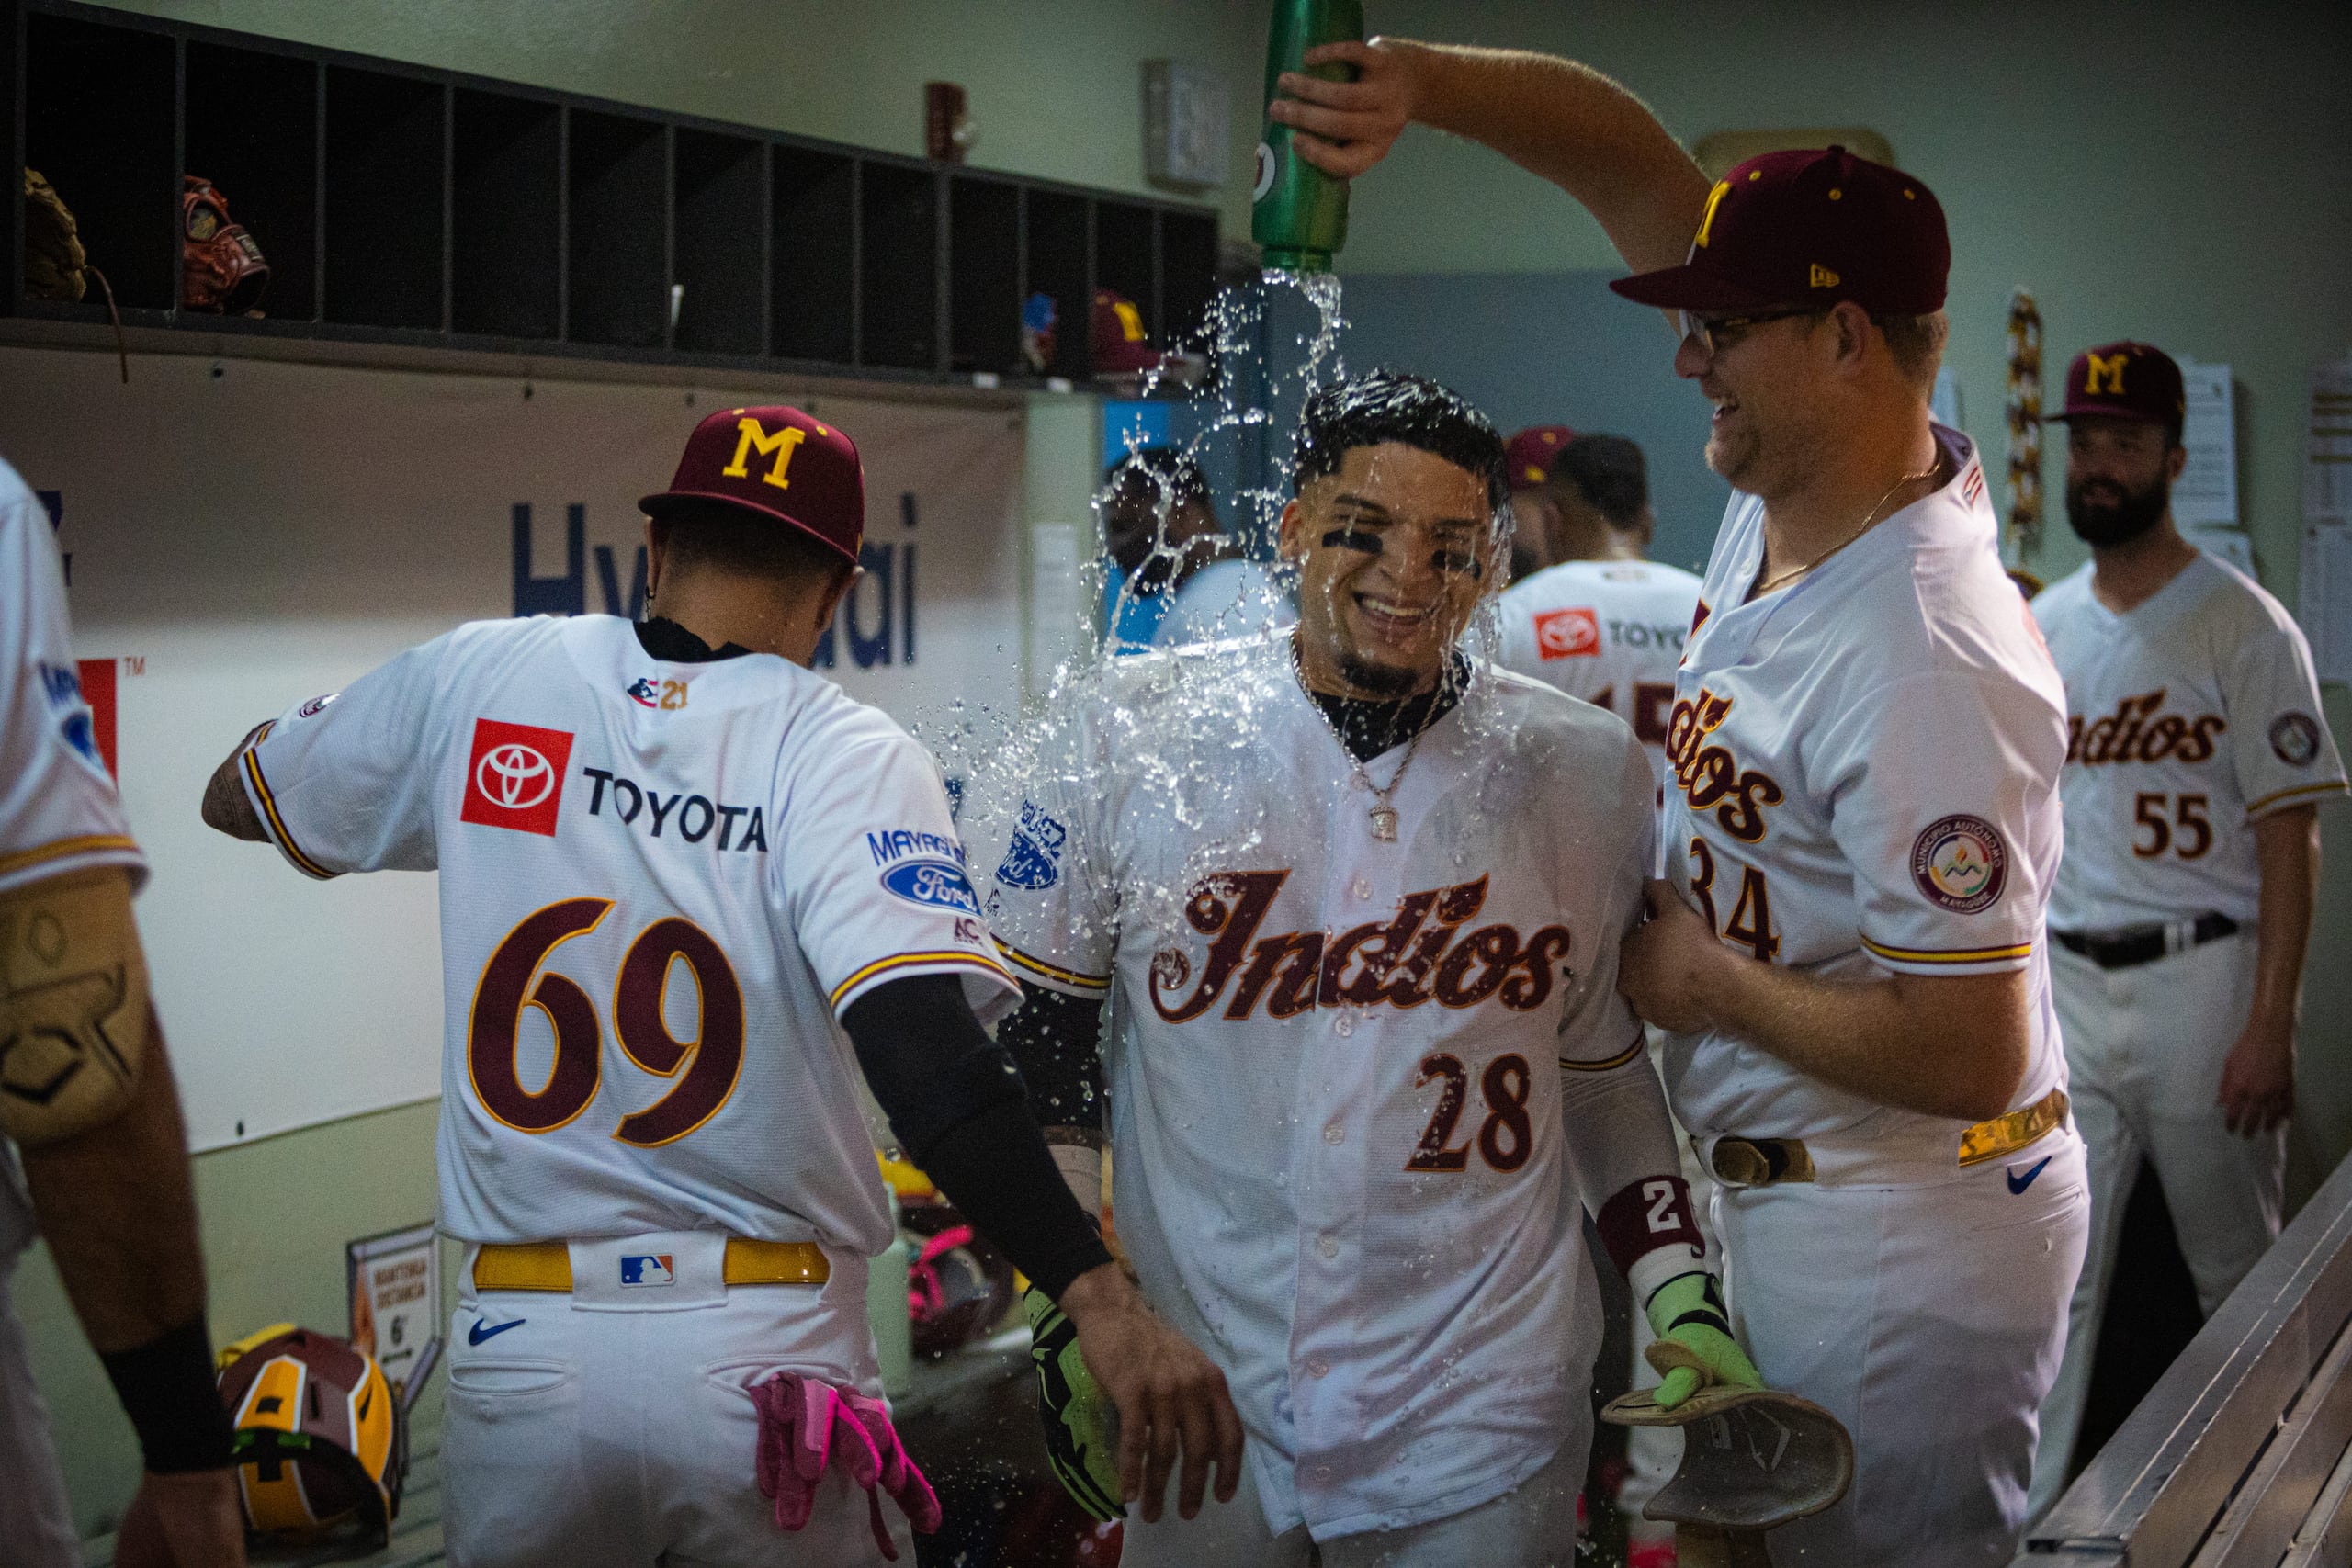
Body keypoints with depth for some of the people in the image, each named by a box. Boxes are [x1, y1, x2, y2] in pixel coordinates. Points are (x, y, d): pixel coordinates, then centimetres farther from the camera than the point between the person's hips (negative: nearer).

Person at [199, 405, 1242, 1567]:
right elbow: (923, 1051, -24)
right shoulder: (845, 759, -8)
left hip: (521, 1349, 3)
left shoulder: (479, 679, 2)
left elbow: (242, 798, 20)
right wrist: (1096, 1296, -28)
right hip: (769, 1358, -2)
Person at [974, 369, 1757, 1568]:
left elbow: (1602, 1063, 11)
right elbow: (1034, 1032, 3)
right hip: (1192, 1409, 0)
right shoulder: (1132, 739, -5)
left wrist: (1682, 1302, 2)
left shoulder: (1582, 773, 0)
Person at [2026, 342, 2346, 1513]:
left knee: (2239, 1276, 6)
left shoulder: (2243, 626, -6)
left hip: (2200, 979, -4)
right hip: (2061, 987, 4)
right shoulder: (2038, 629, 10)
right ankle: (2022, 1517, 10)